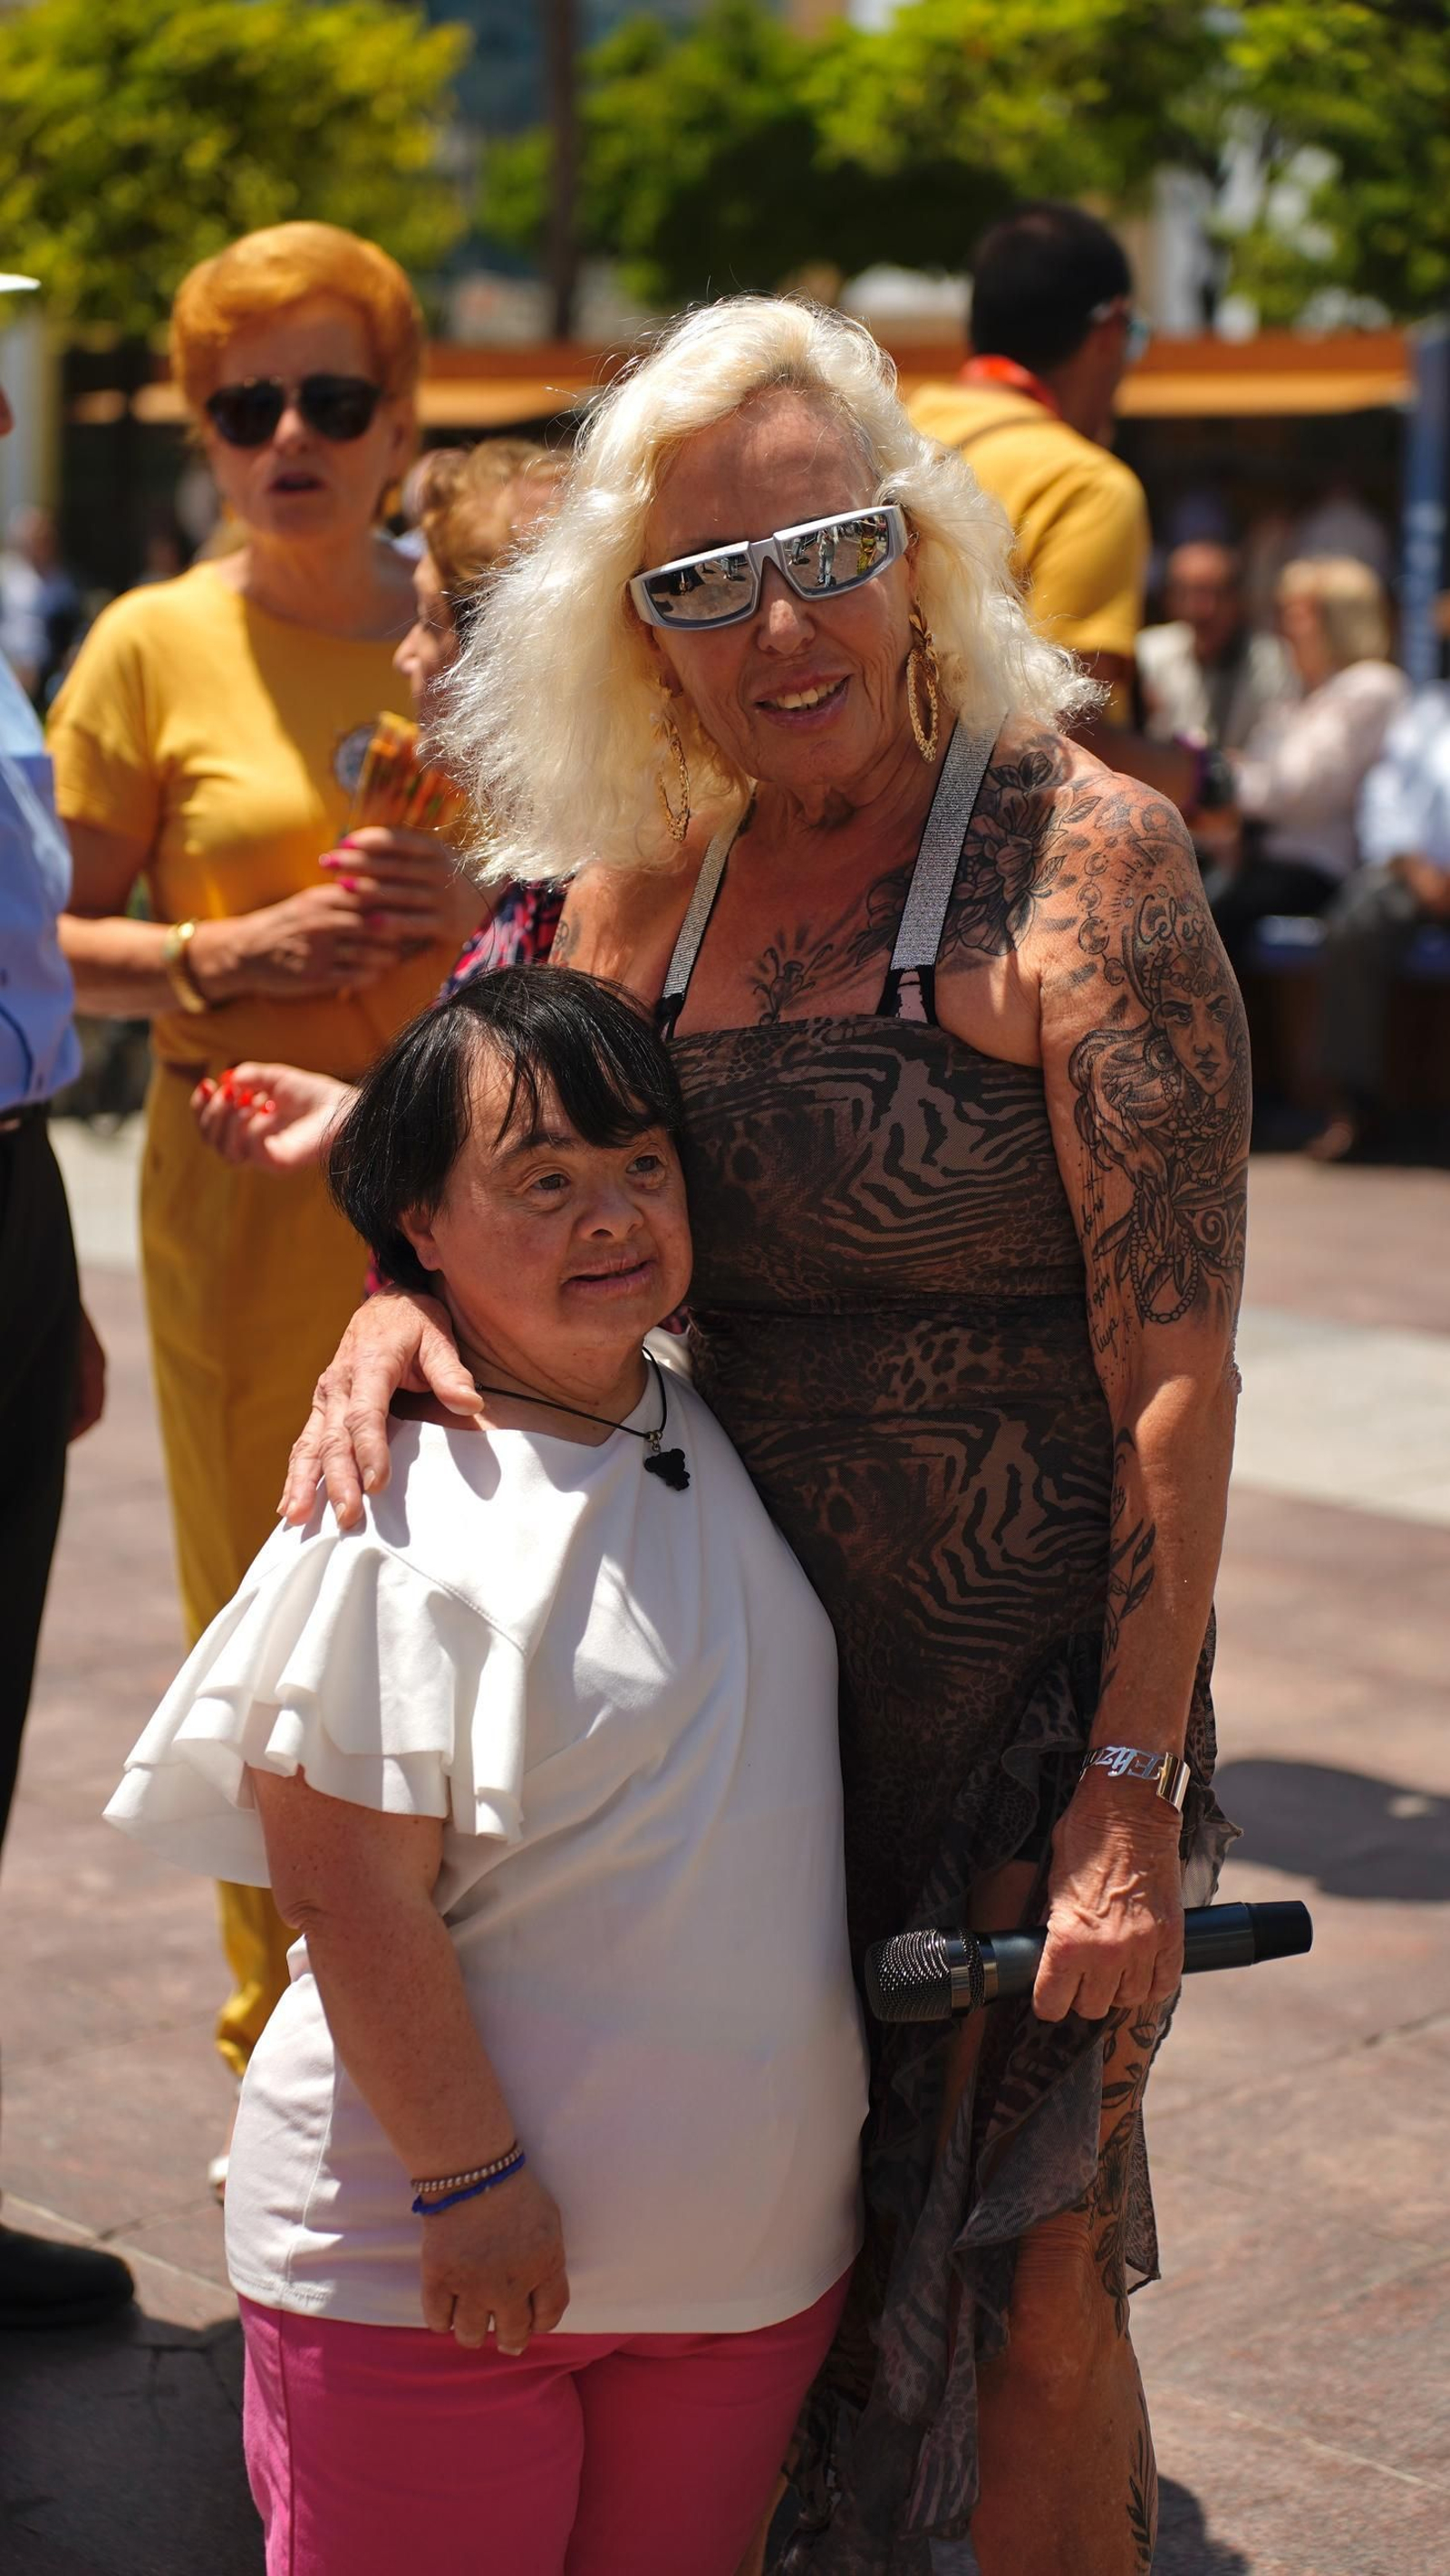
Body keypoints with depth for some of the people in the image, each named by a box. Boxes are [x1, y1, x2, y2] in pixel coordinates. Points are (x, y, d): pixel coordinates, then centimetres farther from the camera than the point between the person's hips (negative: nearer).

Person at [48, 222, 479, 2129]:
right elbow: (57, 935, 1)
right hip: (248, 1173, -2)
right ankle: (285, 2040, 19)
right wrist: (231, 957, -15)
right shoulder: (157, 646, 2)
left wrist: (476, 914, -7)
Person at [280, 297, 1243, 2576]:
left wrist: (1135, 1790, -19)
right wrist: (400, 1308, -14)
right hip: (758, 1683, 5)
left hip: (1034, 1698, -5)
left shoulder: (1083, 856, -14)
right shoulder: (655, 884, 4)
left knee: (1023, 2305, 6)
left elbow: (1180, 1365, -17)